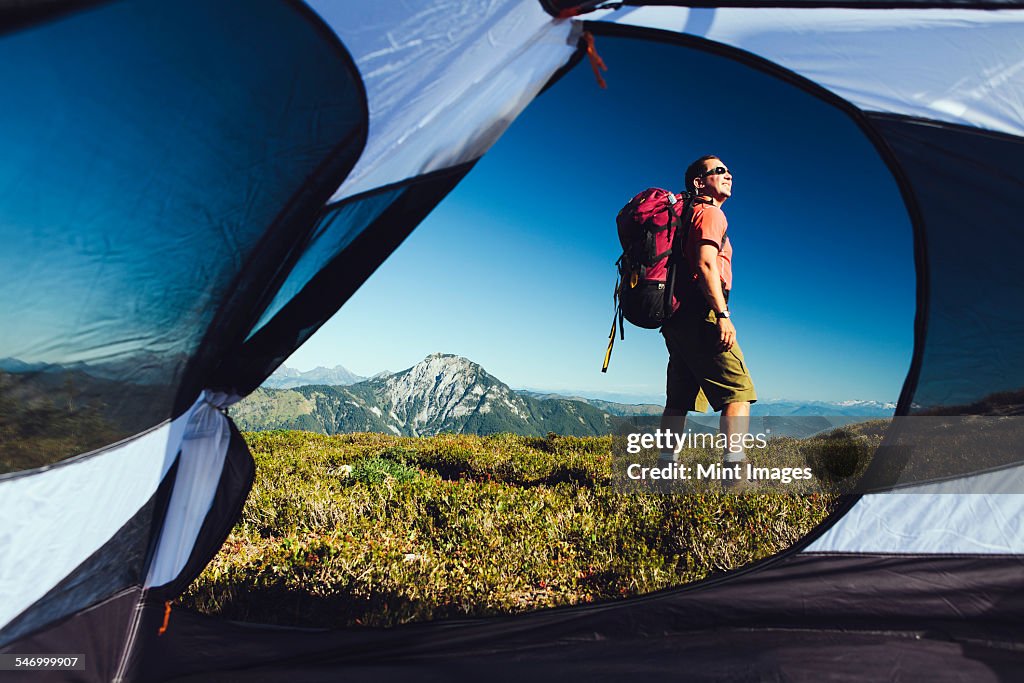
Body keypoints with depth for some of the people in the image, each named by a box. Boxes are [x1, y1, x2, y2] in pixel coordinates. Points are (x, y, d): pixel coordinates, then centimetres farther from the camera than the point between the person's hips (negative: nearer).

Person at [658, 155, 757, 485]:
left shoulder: (688, 214, 26)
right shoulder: (710, 213, -1)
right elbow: (705, 264, -16)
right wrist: (723, 314, -21)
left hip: (677, 318, 9)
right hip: (700, 315, -9)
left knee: (680, 399, 10)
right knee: (738, 390, -8)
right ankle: (736, 471, -15)